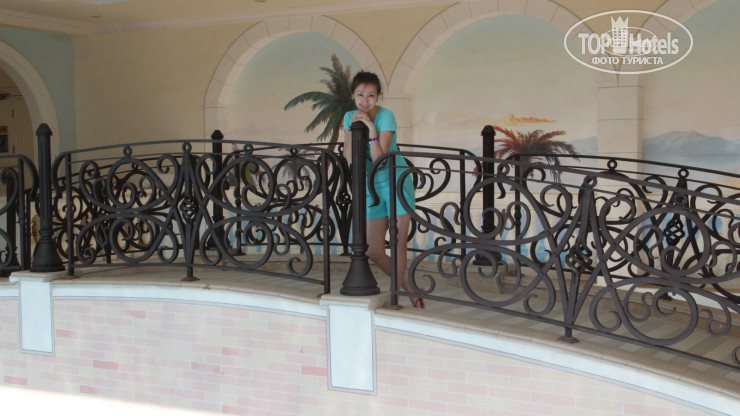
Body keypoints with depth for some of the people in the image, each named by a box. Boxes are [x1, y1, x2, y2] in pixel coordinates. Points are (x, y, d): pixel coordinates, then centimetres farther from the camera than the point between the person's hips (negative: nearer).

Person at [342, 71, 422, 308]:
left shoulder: (385, 116, -15)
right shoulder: (350, 117, 0)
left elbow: (379, 158, -22)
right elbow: (348, 158, -7)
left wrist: (371, 128, -29)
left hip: (396, 181, -6)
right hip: (372, 185, 6)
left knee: (398, 244, -7)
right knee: (373, 252, 4)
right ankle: (410, 292, 19)